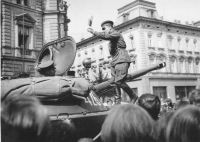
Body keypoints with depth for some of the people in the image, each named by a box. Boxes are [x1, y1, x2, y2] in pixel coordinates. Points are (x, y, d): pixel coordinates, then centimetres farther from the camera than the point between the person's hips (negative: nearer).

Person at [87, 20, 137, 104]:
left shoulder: (116, 33, -1)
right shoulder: (111, 39, 26)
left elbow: (106, 36, -20)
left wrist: (93, 32, -16)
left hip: (122, 60, -9)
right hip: (114, 62, 9)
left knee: (119, 81, -17)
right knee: (113, 82, -2)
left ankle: (133, 97, -2)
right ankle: (117, 101, -2)